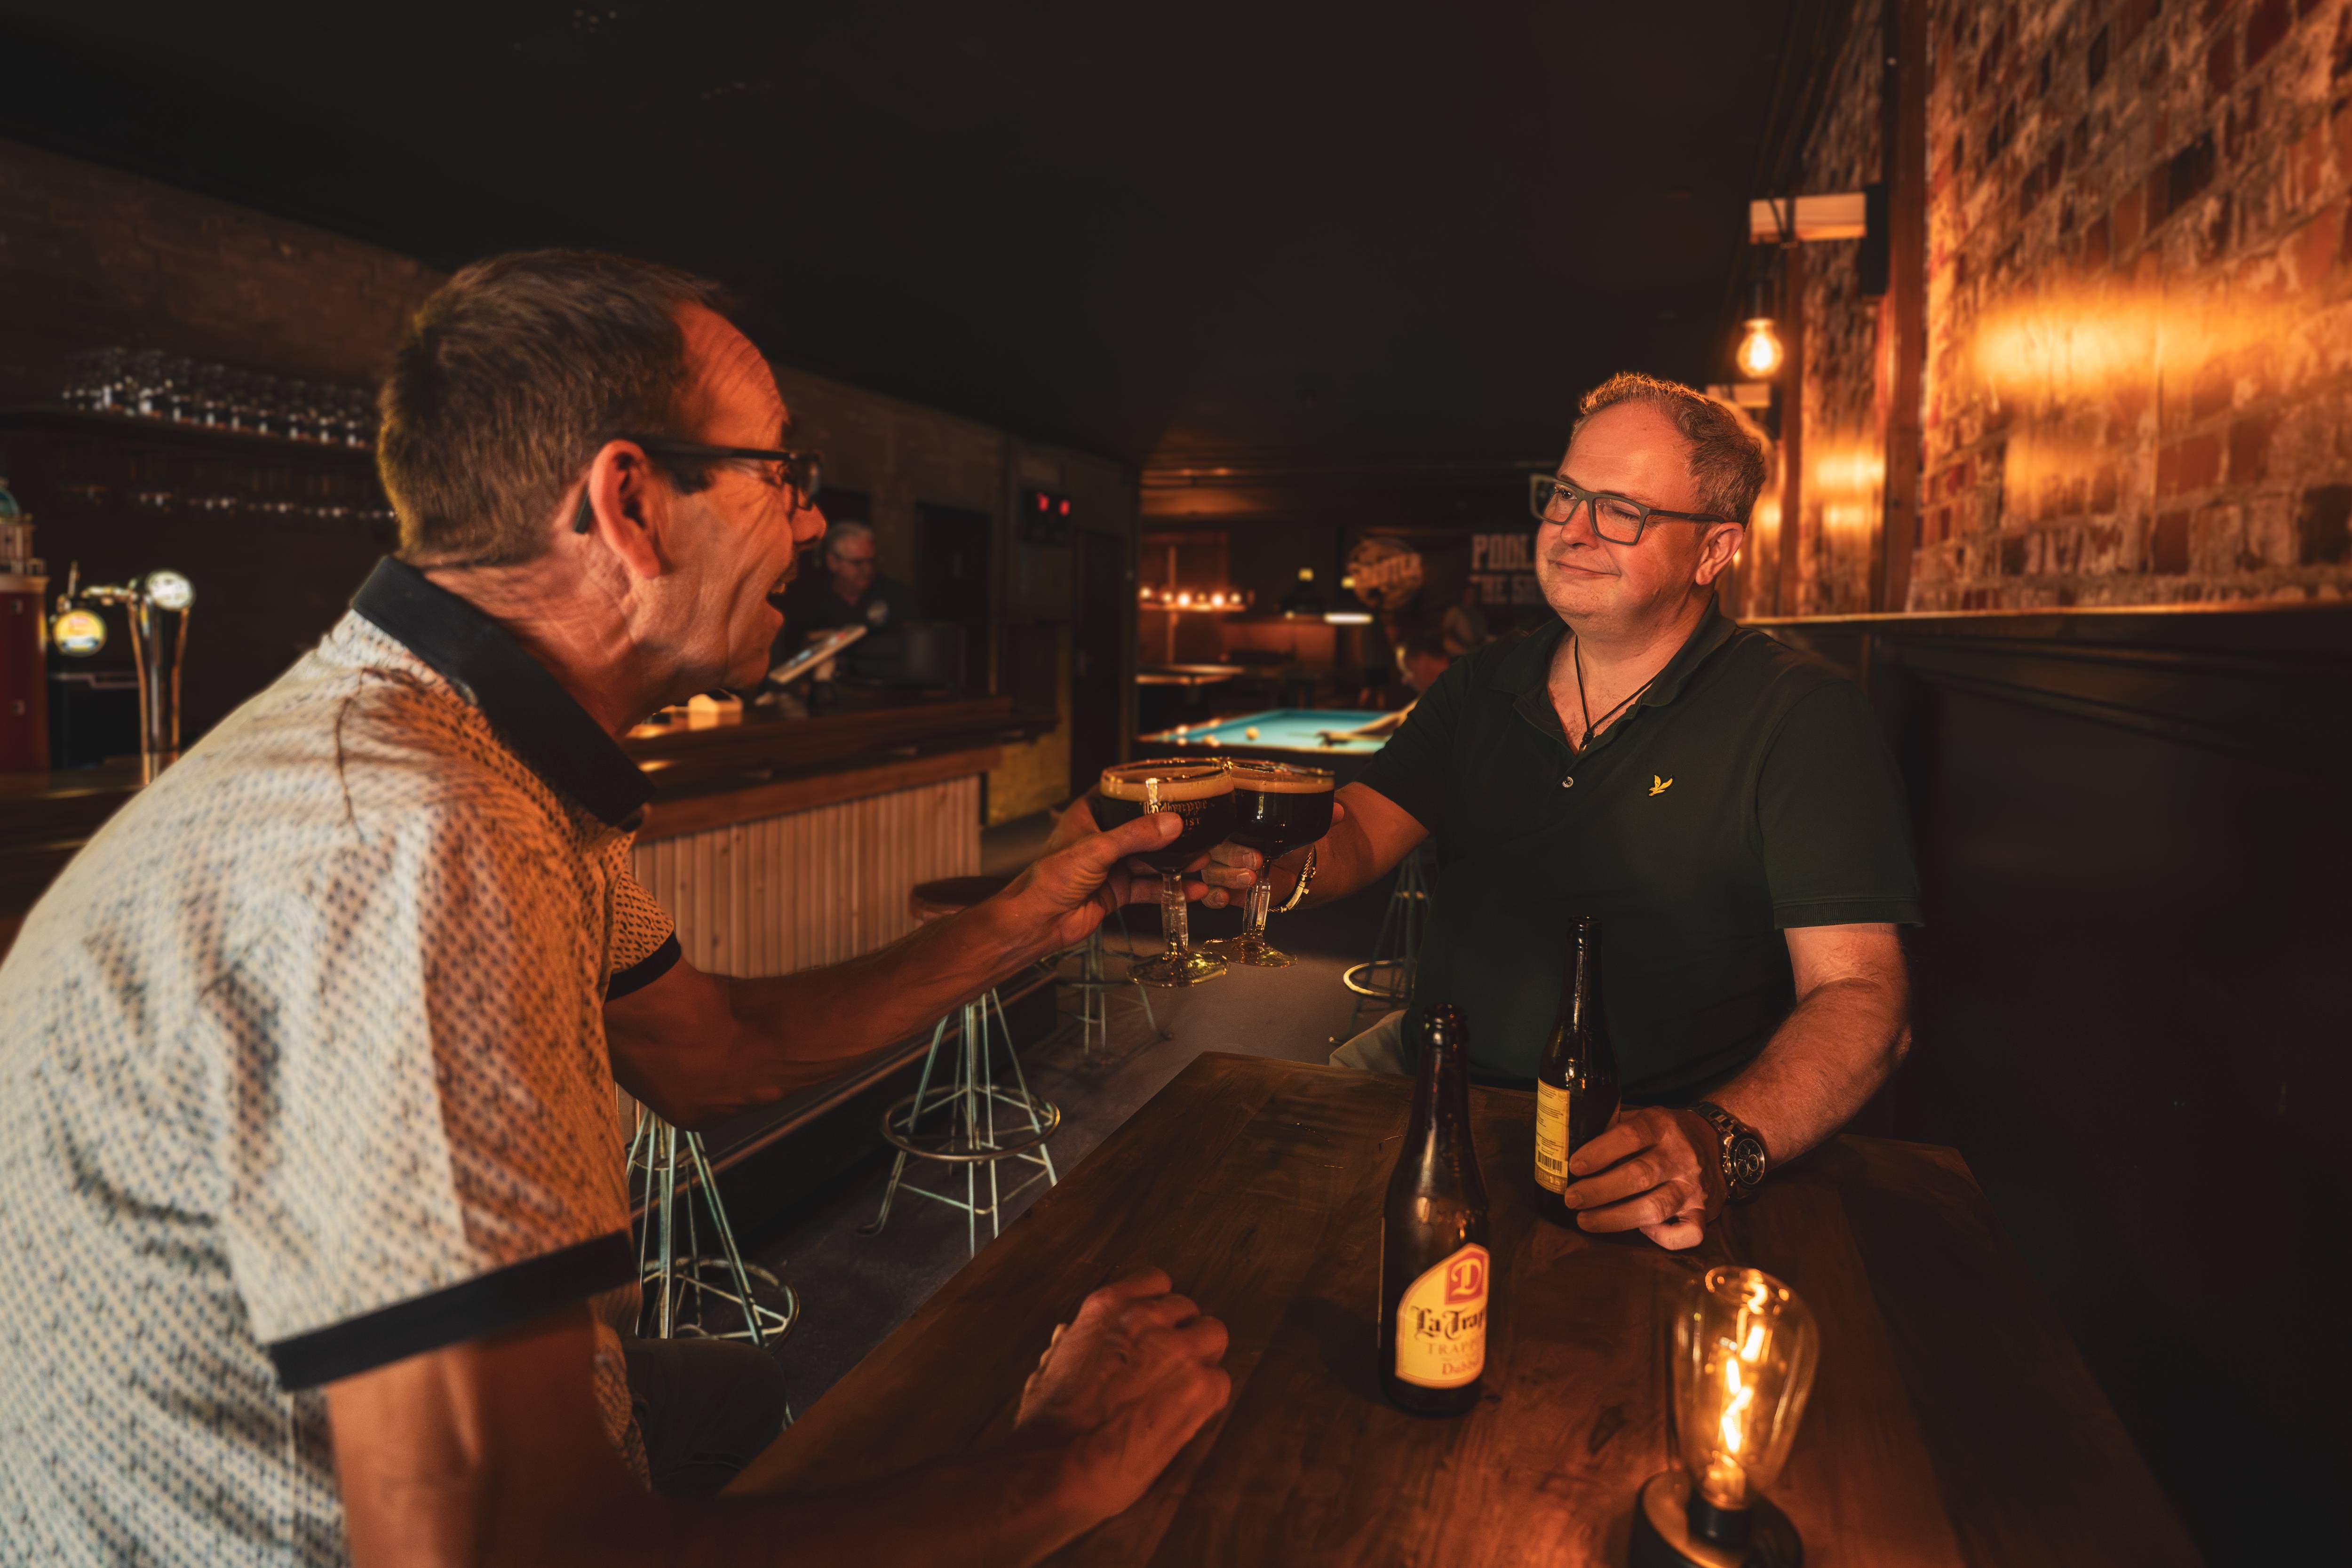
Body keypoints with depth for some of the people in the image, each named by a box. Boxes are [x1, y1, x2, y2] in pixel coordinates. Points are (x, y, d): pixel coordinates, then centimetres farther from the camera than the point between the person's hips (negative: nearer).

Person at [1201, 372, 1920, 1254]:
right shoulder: (1482, 687, 9)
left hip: (1639, 1137, -4)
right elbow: (1361, 832, 2)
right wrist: (1282, 865, -23)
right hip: (1427, 1073, 5)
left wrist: (1720, 1144, -33)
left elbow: (1861, 996, -14)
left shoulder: (1800, 718, -8)